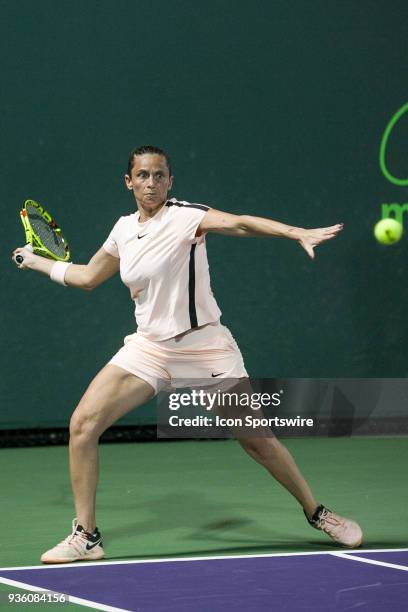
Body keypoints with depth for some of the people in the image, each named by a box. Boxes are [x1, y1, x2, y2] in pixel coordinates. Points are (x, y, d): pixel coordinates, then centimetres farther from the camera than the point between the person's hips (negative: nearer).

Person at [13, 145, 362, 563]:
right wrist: (38, 262, 31)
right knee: (83, 424, -10)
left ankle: (317, 514, 22)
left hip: (204, 347, -5)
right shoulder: (124, 229, 7)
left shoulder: (185, 216, -12)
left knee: (257, 439, -2)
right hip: (149, 348, 5)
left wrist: (298, 233, -45)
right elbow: (88, 277, 25)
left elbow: (239, 223, -30)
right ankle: (85, 537, 1)